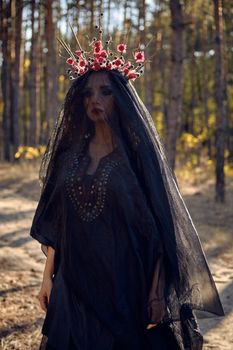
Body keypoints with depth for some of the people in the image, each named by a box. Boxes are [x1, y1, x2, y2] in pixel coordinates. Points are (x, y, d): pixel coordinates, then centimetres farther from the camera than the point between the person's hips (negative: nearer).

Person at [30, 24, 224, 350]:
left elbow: (162, 225, -9)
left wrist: (158, 291, -13)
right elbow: (55, 222, 10)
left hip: (127, 285, -4)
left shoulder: (139, 152, -6)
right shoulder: (70, 154, 7)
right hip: (74, 286, 4)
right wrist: (48, 276, 6)